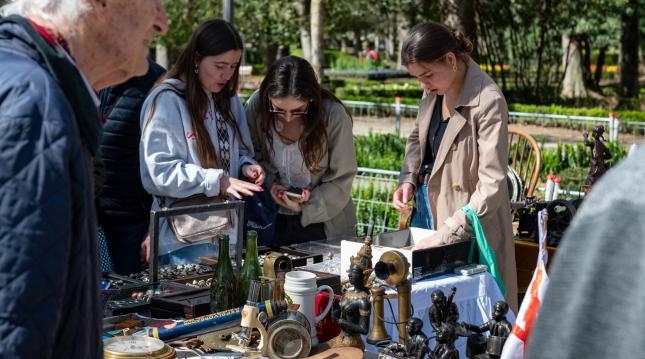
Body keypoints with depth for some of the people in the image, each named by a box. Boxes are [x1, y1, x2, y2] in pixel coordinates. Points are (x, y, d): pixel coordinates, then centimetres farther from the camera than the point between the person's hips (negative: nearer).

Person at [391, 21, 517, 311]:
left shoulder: (488, 102, -22)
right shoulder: (434, 90, 0)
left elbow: (491, 186, -25)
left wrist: (446, 234, -28)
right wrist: (408, 180, 0)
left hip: (469, 226, -7)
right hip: (428, 209, 7)